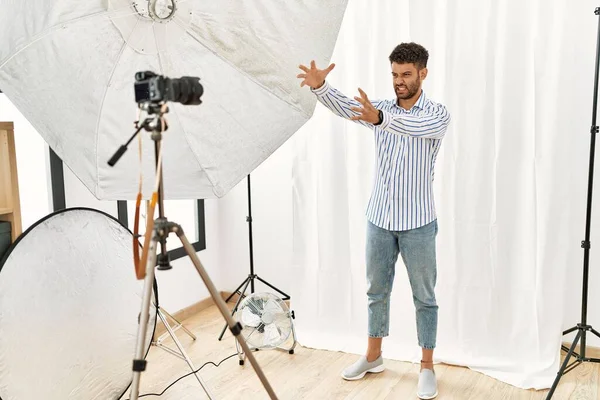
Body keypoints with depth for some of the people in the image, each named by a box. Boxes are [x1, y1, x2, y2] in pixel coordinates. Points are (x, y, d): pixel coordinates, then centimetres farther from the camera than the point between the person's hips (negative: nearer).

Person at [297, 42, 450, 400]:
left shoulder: (438, 114, -8)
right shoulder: (380, 108, 3)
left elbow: (417, 126, -33)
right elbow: (345, 106, -16)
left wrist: (380, 119, -52)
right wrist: (320, 86, -37)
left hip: (418, 223, -4)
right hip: (379, 219, 4)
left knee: (424, 297, 7)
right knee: (377, 290, 15)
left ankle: (427, 367, 21)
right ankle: (373, 356, 31)